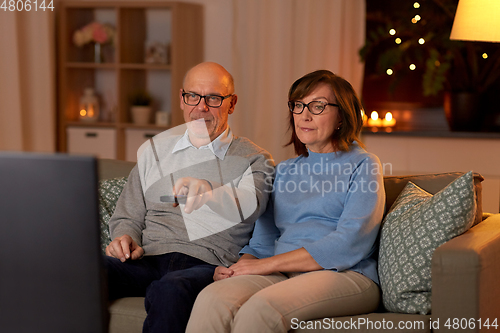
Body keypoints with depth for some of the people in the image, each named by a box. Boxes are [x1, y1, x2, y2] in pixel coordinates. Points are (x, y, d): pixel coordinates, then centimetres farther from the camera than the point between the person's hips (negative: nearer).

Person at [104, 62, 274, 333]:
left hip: (207, 264, -3)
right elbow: (127, 217, 26)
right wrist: (125, 239, 0)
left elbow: (249, 205, -16)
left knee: (169, 290, -39)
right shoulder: (153, 150, 23)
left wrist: (206, 189, -38)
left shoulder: (254, 159, 8)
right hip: (149, 258, 4)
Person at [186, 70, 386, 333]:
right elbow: (263, 242, 21)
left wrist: (268, 264, -12)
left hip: (346, 276, -5)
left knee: (260, 308, -37)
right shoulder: (284, 171, 25)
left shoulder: (362, 165, 5)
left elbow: (349, 245, -10)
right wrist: (241, 265, -4)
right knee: (211, 299, -29)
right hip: (281, 273, 5)